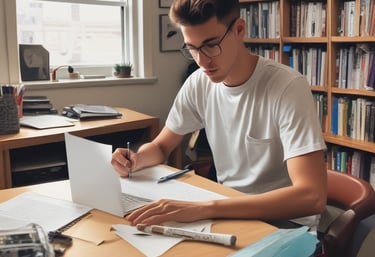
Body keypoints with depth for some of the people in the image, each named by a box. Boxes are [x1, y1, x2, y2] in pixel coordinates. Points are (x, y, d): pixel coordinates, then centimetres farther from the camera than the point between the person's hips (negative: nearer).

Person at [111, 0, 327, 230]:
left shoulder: (289, 87, -22)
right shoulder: (198, 83, -4)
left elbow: (312, 197, -32)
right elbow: (160, 147, 9)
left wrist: (206, 208, -39)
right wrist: (135, 160, -15)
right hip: (230, 213, 6)